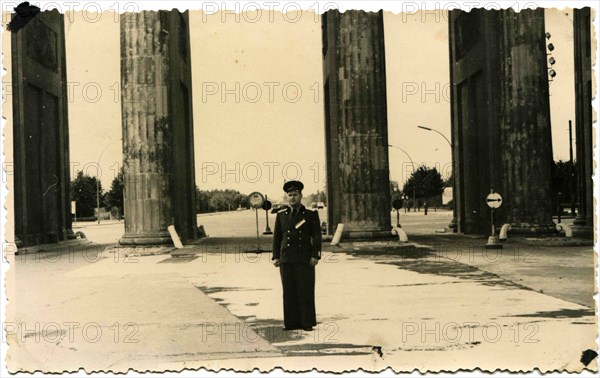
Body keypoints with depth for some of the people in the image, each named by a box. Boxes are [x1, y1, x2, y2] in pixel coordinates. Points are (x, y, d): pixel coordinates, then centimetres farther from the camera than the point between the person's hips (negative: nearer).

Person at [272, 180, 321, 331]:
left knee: (306, 291, -1)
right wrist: (275, 257, 4)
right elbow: (276, 237, 11)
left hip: (305, 259, -2)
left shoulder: (311, 214, 4)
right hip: (286, 259, 2)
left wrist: (315, 256, -9)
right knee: (289, 291, 4)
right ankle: (291, 322, 10)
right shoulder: (281, 215, 11)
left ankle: (307, 322, 5)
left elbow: (317, 236, 0)